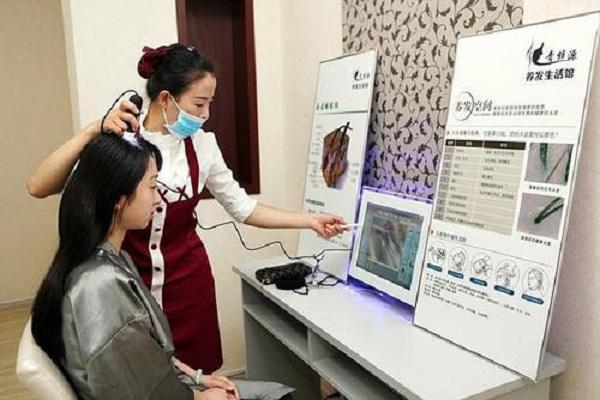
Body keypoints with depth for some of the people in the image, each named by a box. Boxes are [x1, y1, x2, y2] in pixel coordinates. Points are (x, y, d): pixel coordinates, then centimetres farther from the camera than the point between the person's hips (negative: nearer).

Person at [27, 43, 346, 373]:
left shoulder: (202, 144, -3)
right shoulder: (118, 138, -13)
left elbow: (242, 207, 4)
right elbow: (38, 187, -19)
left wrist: (309, 221, 0)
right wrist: (94, 131, -30)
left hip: (189, 280, 3)